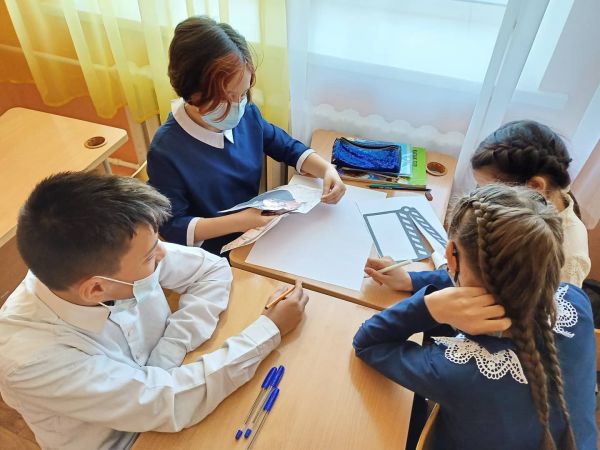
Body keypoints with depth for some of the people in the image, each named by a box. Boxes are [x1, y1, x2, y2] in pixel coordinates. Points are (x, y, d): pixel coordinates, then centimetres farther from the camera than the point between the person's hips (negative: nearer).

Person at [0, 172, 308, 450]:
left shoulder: (102, 253, -21)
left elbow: (212, 269, -11)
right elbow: (170, 405, -30)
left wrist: (165, 358, -21)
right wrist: (271, 328, -24)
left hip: (161, 388, 5)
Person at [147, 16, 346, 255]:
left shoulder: (248, 114, -8)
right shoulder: (166, 151, -24)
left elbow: (288, 148, 7)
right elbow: (172, 227, -20)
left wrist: (327, 169, -12)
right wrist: (238, 222, -31)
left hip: (255, 235, 6)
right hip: (211, 255, -6)